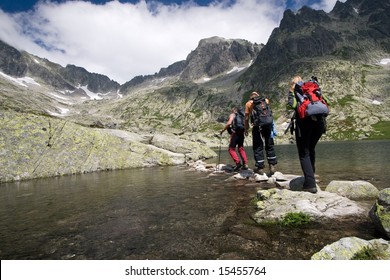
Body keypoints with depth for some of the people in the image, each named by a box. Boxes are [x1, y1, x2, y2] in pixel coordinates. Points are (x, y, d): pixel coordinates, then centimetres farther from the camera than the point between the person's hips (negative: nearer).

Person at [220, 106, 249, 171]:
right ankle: (245, 164, 5)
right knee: (241, 149, 14)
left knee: (231, 149, -2)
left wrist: (223, 130, -6)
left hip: (235, 133, -6)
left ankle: (238, 163, -15)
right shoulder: (242, 116, 24)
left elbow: (229, 123, -14)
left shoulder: (232, 115, 4)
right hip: (241, 134, 7)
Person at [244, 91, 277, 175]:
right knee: (269, 145, 12)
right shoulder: (265, 100, 18)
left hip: (257, 125, -2)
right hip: (267, 124, 3)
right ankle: (272, 165, 11)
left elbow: (246, 118, 8)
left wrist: (246, 129, 14)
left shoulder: (248, 103, 10)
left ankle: (260, 167, 6)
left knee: (258, 147, 5)